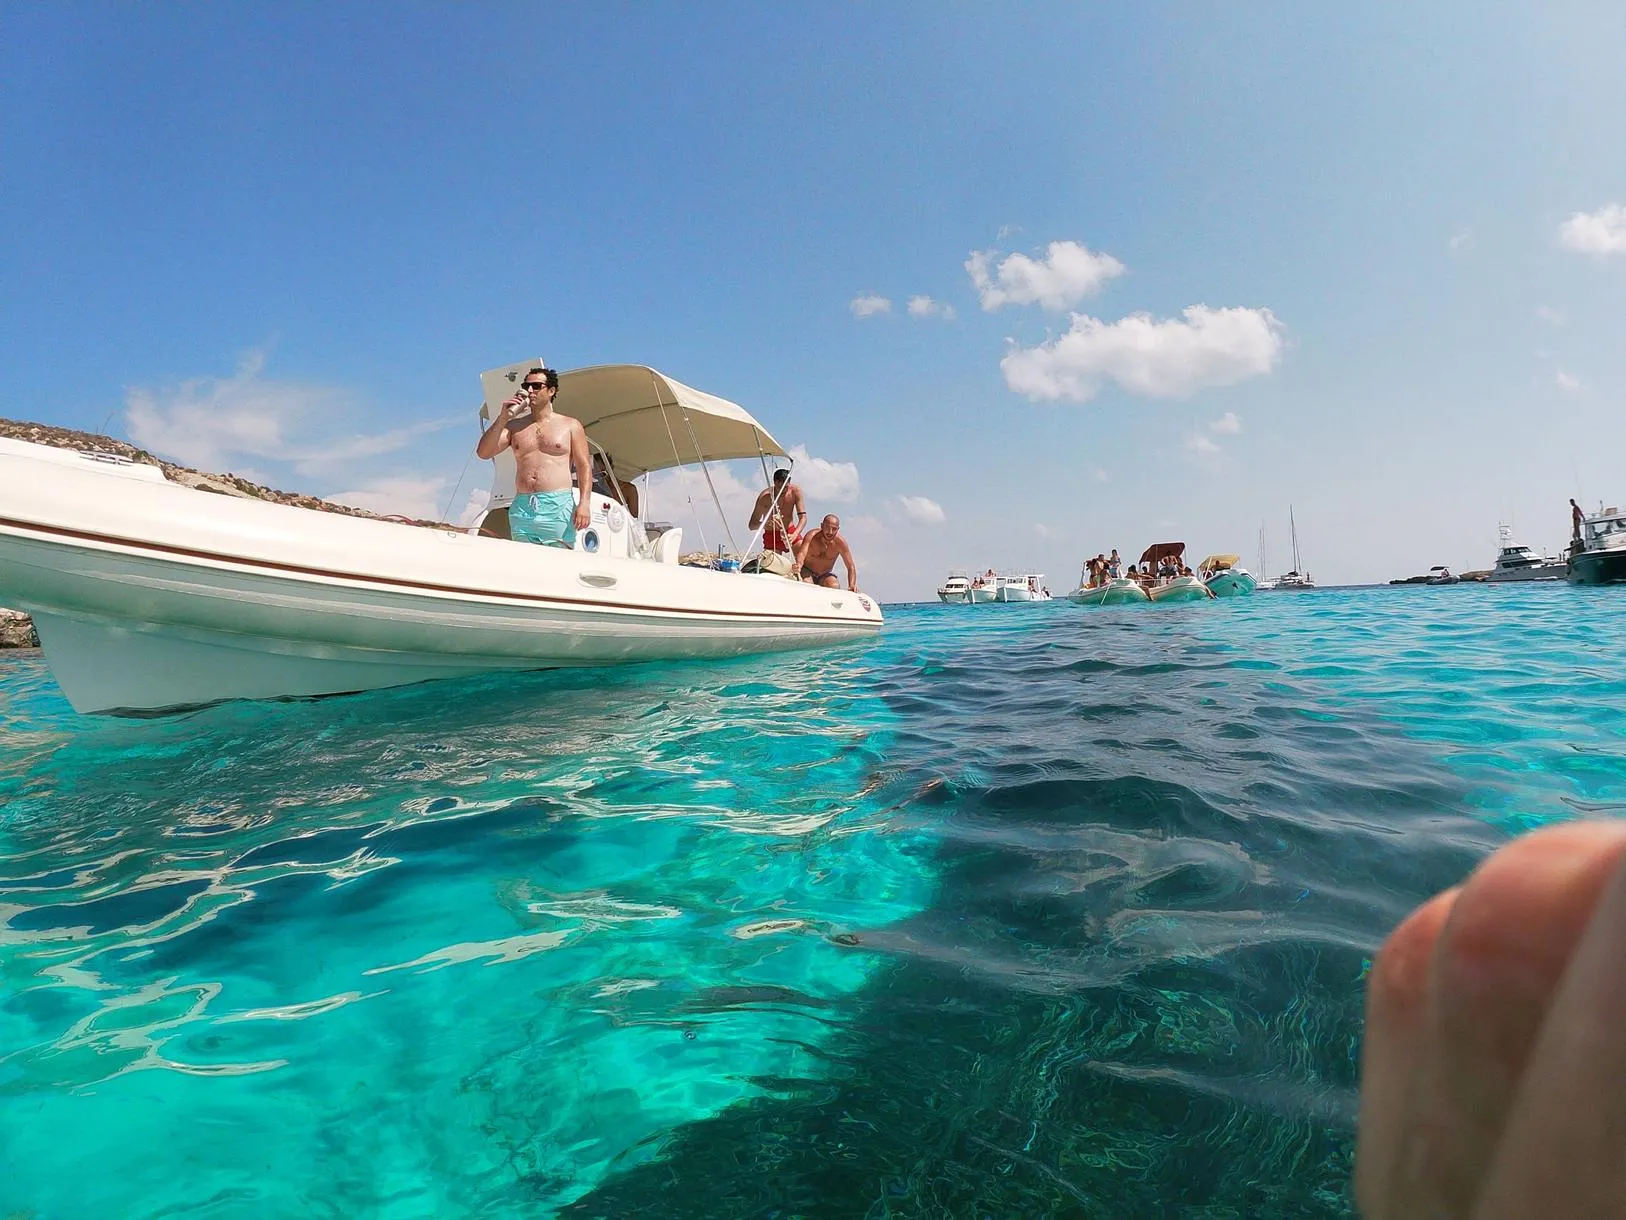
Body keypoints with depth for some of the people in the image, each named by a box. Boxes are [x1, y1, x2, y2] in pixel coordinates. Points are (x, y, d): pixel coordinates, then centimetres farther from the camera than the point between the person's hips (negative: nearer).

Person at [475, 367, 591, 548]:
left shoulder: (570, 426, 11)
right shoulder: (514, 426, 19)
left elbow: (584, 467, 5)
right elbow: (483, 453, 8)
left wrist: (584, 503, -10)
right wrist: (502, 418, -1)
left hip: (557, 507, -3)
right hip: (521, 508, 3)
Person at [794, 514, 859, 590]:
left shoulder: (840, 543, -20)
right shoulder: (811, 536, -25)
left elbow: (851, 567, -18)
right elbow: (802, 553, -41)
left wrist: (852, 586, -37)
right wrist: (798, 566, -66)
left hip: (825, 575, 2)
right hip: (807, 571, -2)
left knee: (835, 587, -27)